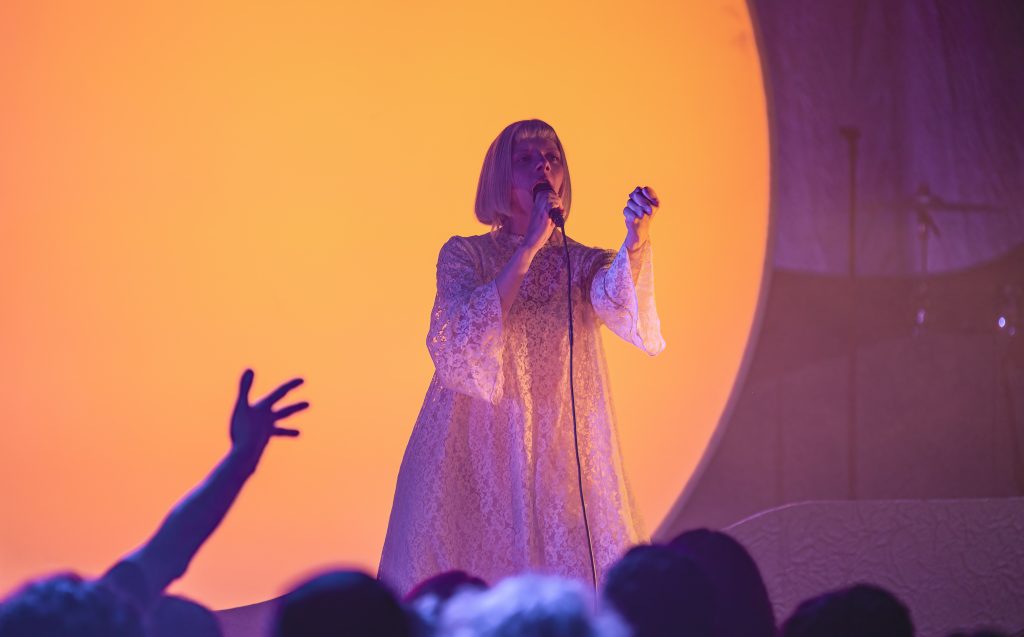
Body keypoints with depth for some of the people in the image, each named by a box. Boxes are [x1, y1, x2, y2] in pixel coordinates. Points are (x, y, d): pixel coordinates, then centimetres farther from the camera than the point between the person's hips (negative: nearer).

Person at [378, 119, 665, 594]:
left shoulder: (584, 263, 7)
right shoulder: (465, 255, 3)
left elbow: (618, 304, -16)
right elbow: (463, 340, -15)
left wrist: (636, 241, -37)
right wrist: (529, 247, -18)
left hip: (560, 462, 2)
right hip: (474, 459, -1)